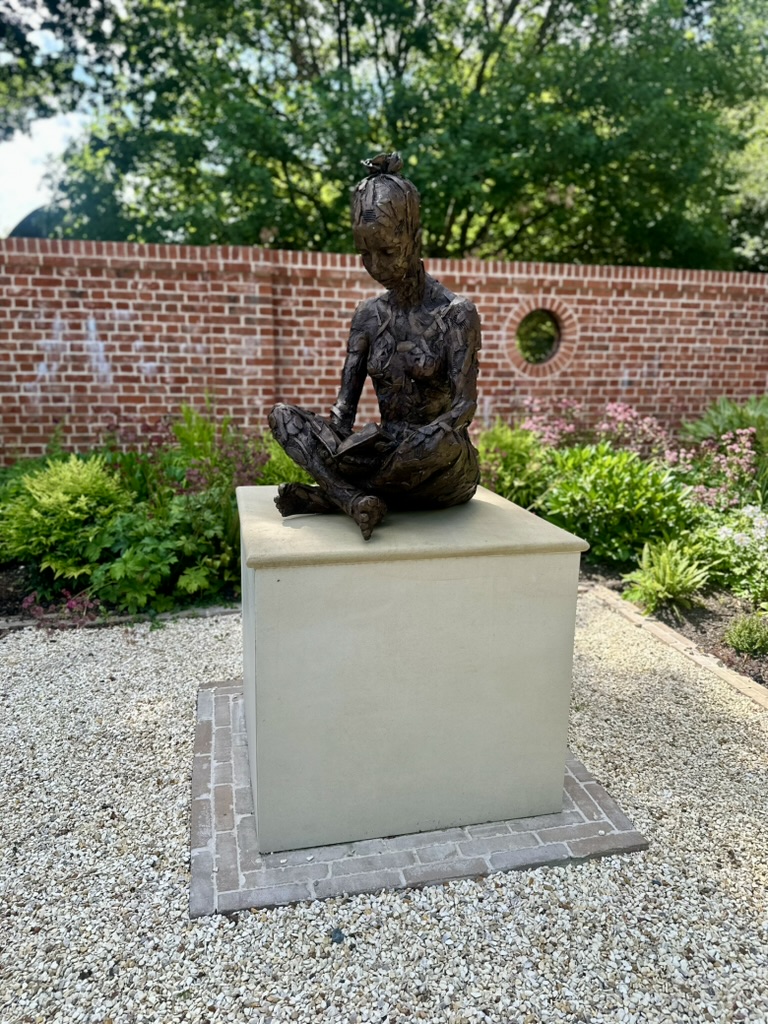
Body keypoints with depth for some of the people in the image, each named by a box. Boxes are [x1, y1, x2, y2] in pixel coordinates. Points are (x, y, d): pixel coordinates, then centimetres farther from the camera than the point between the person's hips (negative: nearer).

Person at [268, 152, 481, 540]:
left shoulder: (456, 313, -7)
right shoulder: (368, 315, 7)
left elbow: (464, 405, -16)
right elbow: (345, 403, 0)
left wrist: (420, 440, -35)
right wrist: (340, 438, -23)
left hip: (445, 476, -4)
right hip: (390, 453, 4)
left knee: (439, 440, -41)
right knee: (283, 417, -12)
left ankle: (328, 496, -22)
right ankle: (356, 500, -33)